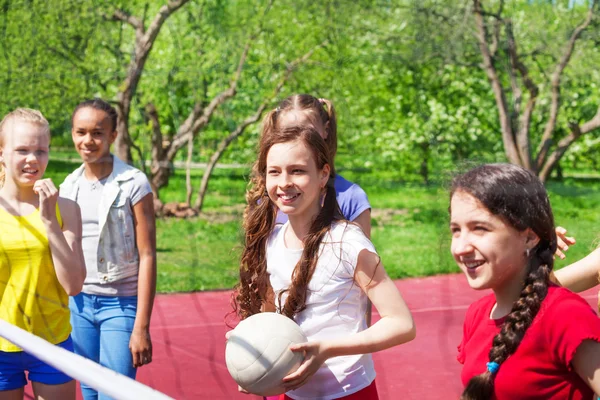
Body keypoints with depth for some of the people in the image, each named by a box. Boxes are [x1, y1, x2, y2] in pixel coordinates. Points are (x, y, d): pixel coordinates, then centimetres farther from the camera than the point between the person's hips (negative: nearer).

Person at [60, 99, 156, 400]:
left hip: (121, 304, -5)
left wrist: (141, 327, -12)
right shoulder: (69, 185, 6)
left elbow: (147, 256, -10)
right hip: (79, 303, 5)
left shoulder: (133, 184, -9)